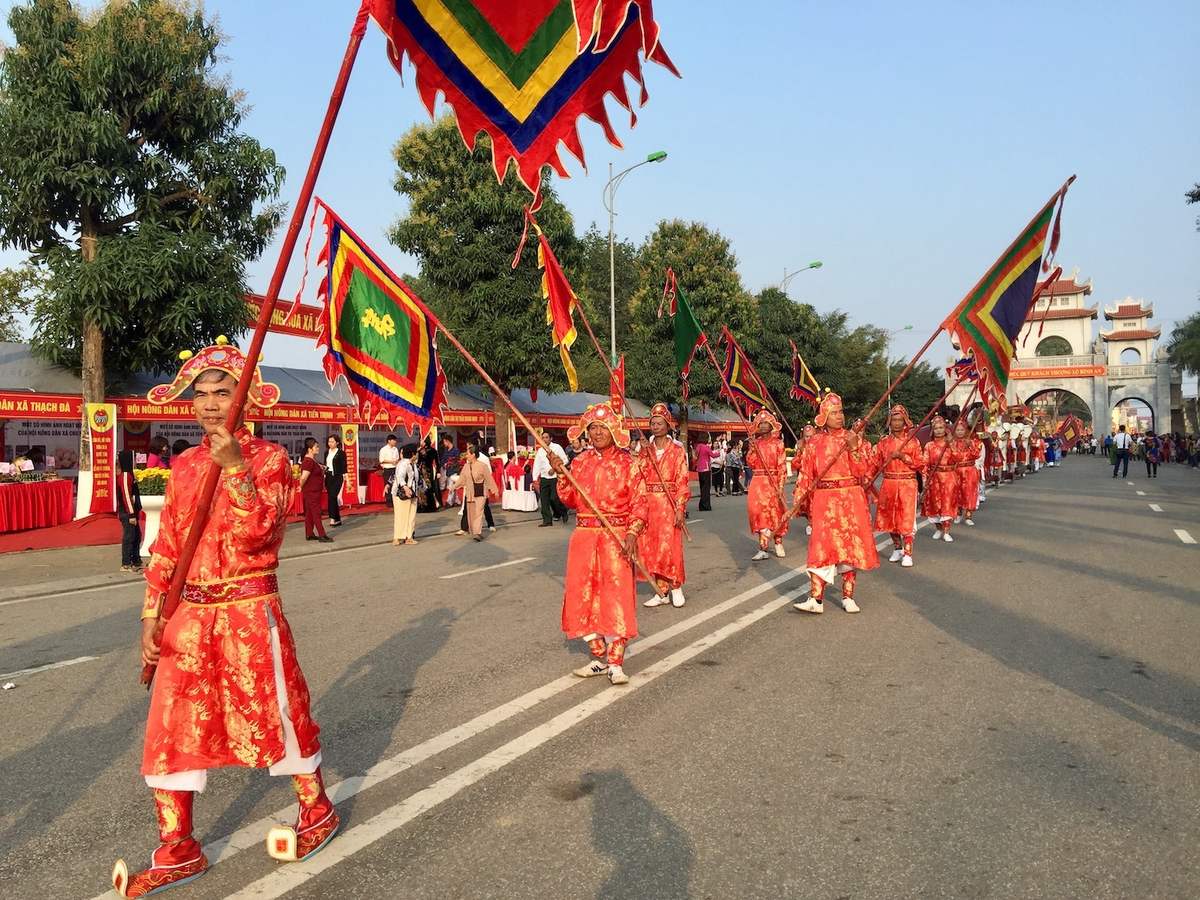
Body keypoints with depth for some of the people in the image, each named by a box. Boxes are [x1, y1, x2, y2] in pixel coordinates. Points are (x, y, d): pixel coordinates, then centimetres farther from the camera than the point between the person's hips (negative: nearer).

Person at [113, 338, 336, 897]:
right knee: (172, 726, 6)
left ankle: (318, 811, 30)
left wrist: (236, 468, -26)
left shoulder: (268, 458, -5)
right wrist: (152, 616, 5)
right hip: (189, 615, 5)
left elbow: (255, 532, -18)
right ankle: (177, 852, 23)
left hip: (248, 612, -5)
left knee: (275, 715, 6)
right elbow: (165, 547, 10)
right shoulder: (185, 466, 9)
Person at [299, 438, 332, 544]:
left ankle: (309, 534, 21)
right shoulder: (308, 461, -22)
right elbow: (303, 477, -26)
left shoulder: (312, 460, 10)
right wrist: (301, 487, -11)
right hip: (310, 492, -10)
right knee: (316, 513, -6)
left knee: (310, 513, 14)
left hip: (314, 492, 10)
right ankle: (322, 536, -3)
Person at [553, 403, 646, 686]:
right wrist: (562, 475, -6)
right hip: (584, 535, 4)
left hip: (616, 536, -4)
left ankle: (616, 663, 2)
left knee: (617, 596, -5)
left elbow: (638, 503, -6)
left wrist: (632, 533, -19)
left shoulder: (627, 463, -3)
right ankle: (599, 657, 19)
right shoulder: (580, 462, 8)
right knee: (583, 596, 6)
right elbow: (571, 501, 8)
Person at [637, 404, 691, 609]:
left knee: (669, 546, -6)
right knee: (650, 547, 4)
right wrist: (638, 506, -2)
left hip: (669, 502, -4)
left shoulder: (677, 450, 0)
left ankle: (675, 587, 13)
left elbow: (682, 481, -5)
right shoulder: (646, 451, 10)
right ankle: (661, 591, 14)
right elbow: (639, 480, 7)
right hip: (649, 503, 4)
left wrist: (680, 508, -13)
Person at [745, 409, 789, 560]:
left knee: (775, 512, 1)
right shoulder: (755, 443, 10)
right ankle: (763, 546, 3)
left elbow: (782, 466, -5)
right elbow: (751, 464, 6)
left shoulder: (777, 443, -1)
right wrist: (752, 450, -9)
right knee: (759, 511, -1)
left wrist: (780, 485, -12)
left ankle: (778, 543, 16)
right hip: (758, 482, 3)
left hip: (773, 481, -3)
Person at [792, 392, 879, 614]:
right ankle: (816, 599, -6)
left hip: (851, 499, 0)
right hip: (824, 500, 0)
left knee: (851, 545, 3)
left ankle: (848, 596, 14)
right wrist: (798, 500, -3)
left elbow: (865, 470, -5)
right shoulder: (815, 443, 4)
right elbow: (805, 475, 3)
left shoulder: (855, 438, 3)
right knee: (822, 546, -5)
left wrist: (853, 448, -17)